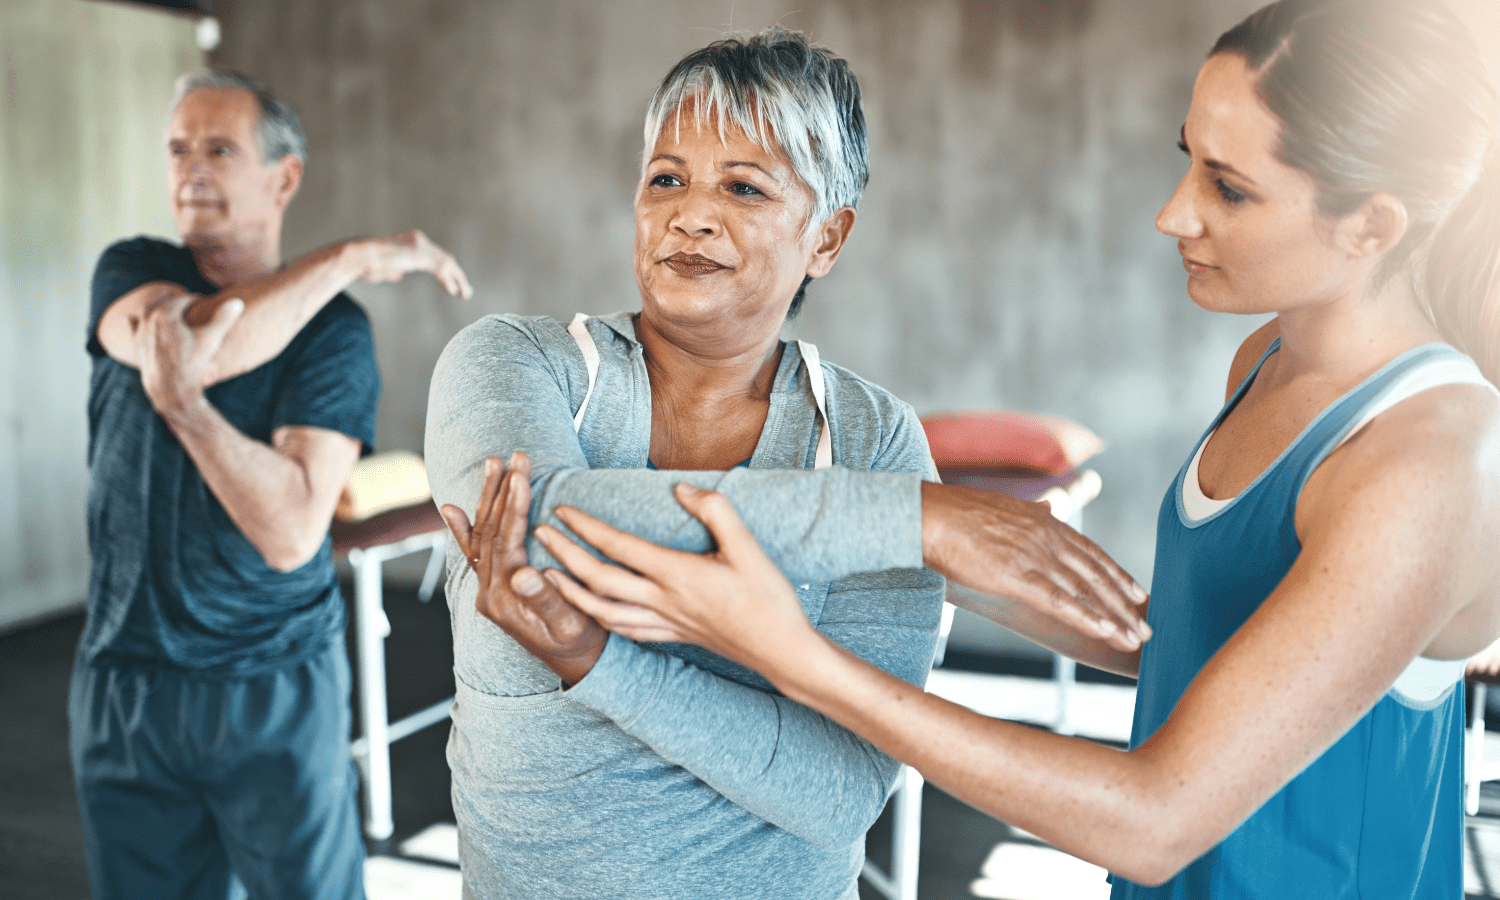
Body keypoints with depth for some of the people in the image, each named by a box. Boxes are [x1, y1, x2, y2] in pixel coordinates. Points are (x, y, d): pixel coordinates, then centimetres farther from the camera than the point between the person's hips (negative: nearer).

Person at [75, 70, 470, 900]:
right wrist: (352, 257, -20)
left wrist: (179, 397, -30)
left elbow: (291, 532, -20)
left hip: (276, 691, -3)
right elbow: (192, 336, -24)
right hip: (123, 681, 3)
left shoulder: (332, 330, -9)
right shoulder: (130, 272, 2)